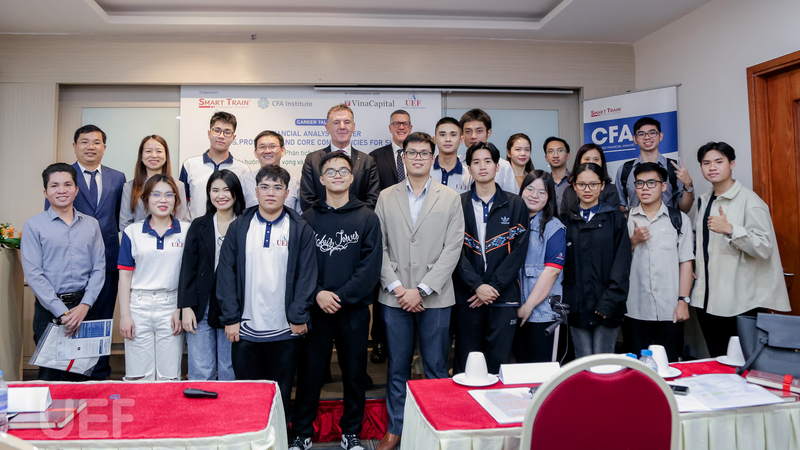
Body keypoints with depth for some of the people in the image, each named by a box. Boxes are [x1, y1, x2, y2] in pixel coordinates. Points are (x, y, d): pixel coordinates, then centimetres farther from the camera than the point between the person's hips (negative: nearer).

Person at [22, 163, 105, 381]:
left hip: (83, 307, 2)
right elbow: (33, 274, -6)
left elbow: (99, 269, 4)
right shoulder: (34, 226, 0)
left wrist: (84, 306, -8)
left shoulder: (91, 224, 8)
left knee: (81, 373, 5)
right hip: (49, 308, -2)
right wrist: (62, 311, -12)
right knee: (51, 373, 4)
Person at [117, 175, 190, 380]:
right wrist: (124, 315, -1)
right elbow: (125, 276, 4)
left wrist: (181, 310, -4)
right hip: (139, 307, 1)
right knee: (138, 376, 6)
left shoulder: (186, 231, 3)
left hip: (171, 307, 0)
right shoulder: (132, 232, 5)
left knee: (170, 376, 6)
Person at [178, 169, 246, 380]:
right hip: (201, 308, 2)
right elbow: (187, 268, 5)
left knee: (230, 372, 7)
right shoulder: (199, 226, 7)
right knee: (201, 373, 4)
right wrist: (186, 307, -4)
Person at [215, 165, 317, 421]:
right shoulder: (238, 227, 5)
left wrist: (298, 317, -8)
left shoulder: (300, 229, 0)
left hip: (286, 330, -1)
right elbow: (226, 273, 2)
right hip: (245, 328, 2)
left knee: (281, 393, 11)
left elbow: (306, 274, -2)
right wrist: (230, 319, -3)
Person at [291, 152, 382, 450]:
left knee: (354, 373, 10)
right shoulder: (308, 218, 5)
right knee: (310, 373, 7)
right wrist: (317, 293, -14)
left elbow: (371, 265, -6)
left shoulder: (367, 217, 2)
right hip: (316, 309, 0)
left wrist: (341, 296, -13)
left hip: (354, 308, 0)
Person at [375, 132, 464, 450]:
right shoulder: (386, 197, 7)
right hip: (395, 297, 1)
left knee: (436, 369, 6)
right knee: (397, 369, 11)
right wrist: (395, 286, -8)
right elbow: (380, 247, 4)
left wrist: (421, 290, -10)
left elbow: (452, 248, -4)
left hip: (435, 298, -1)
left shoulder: (449, 198, 2)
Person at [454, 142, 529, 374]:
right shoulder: (458, 204, 5)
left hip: (503, 296, 0)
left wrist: (494, 286, -9)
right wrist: (477, 285, -13)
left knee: (499, 363, 3)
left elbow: (518, 250, -1)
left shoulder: (515, 205, 6)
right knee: (465, 364, 7)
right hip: (467, 295, 0)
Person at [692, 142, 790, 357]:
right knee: (717, 362, 14)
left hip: (741, 302, -6)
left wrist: (730, 229, -29)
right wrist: (693, 269, 17)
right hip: (708, 299, 7)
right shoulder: (704, 200, 12)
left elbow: (765, 248, -17)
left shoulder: (749, 201, -9)